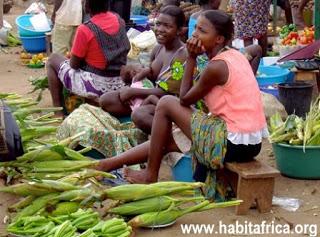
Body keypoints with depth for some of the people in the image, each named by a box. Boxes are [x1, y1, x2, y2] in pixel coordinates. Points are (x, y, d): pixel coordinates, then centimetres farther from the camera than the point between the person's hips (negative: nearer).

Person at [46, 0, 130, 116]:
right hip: (119, 85, 6)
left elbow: (74, 64, -11)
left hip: (94, 85, -6)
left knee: (53, 60, 15)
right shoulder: (119, 20, -1)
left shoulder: (85, 29, -19)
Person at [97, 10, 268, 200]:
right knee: (166, 139, 18)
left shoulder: (216, 66, -17)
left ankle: (151, 175, 11)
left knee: (166, 103, 0)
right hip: (251, 143, 9)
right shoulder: (235, 55, 9)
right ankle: (108, 164, 26)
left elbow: (185, 100, -4)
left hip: (233, 144, -9)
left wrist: (191, 58, -3)